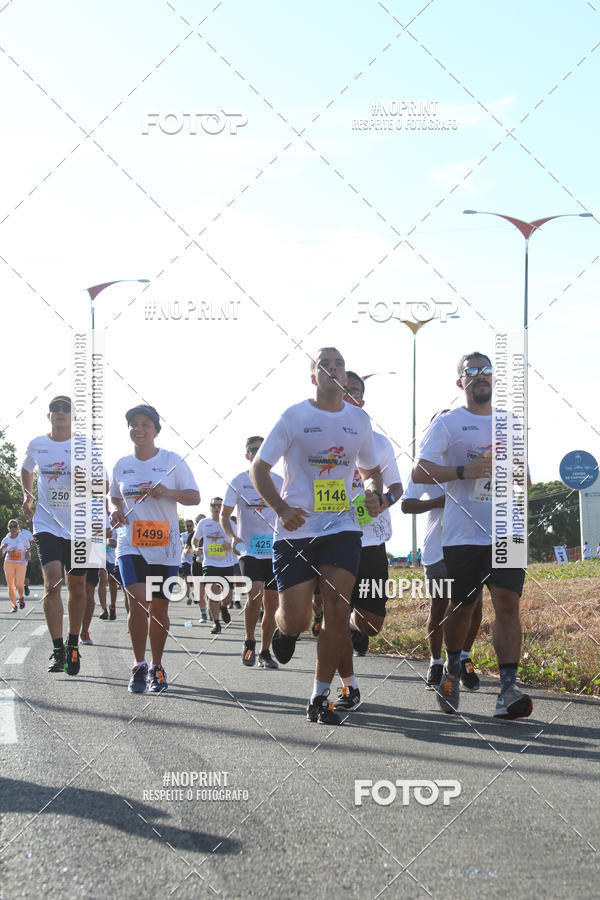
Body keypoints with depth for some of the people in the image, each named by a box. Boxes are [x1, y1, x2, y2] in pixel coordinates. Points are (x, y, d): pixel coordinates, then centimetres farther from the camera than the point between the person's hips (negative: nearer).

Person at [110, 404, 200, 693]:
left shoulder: (172, 461, 0)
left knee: (159, 608, 5)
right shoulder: (121, 465, 9)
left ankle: (156, 667, 21)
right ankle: (138, 666, -7)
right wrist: (116, 512, 2)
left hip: (165, 547, -1)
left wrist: (169, 492, -18)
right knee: (138, 601, -18)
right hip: (131, 545, 1)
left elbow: (194, 496, 0)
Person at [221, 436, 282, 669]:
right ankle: (249, 642, -1)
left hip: (274, 551, 3)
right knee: (255, 593, -22)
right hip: (249, 550, -3)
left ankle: (265, 652, 14)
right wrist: (232, 537, -13)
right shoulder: (239, 481, 3)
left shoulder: (279, 481, 9)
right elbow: (224, 515, 4)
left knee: (271, 602, 3)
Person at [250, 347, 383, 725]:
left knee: (338, 609, -11)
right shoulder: (295, 417, -2)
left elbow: (371, 470, 24)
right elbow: (259, 468, 0)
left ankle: (320, 699, 0)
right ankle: (284, 627, 34)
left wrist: (376, 497, 1)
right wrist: (282, 508, -15)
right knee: (296, 619, -6)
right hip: (296, 530, -2)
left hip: (343, 528, 2)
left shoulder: (359, 419, 9)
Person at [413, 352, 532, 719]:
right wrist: (463, 472, -16)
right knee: (462, 607, 6)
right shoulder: (448, 423, 3)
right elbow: (419, 472, -4)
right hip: (463, 534, -2)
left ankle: (508, 691, -18)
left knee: (508, 603, -13)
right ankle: (452, 670, 34)